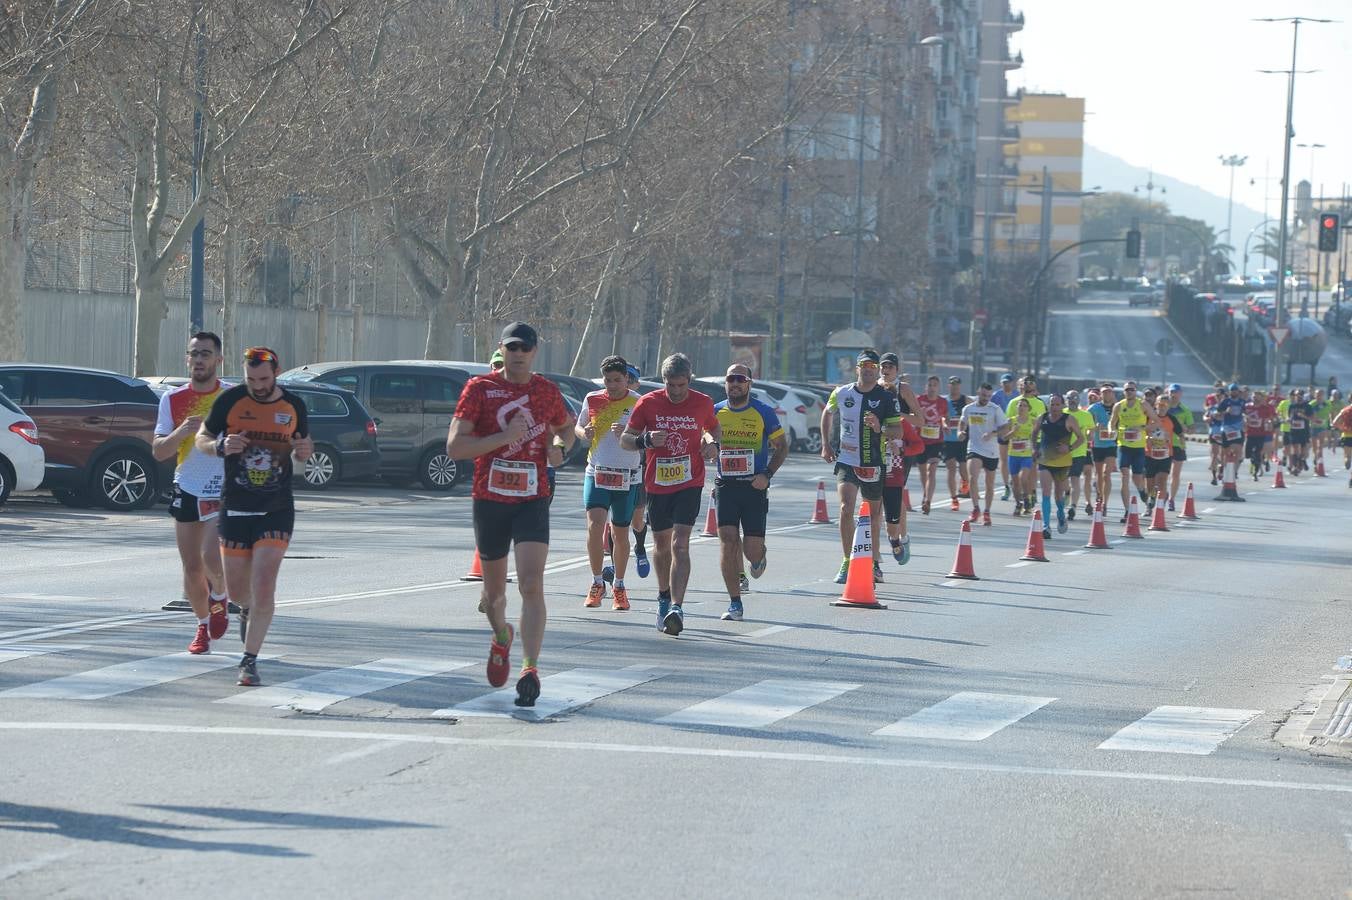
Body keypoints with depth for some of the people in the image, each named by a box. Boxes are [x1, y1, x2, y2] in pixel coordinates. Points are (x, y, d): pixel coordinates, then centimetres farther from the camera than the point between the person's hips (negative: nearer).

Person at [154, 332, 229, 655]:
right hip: (187, 491, 3)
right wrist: (181, 432, -19)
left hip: (225, 492, -3)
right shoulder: (172, 399, 3)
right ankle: (203, 626, 27)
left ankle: (219, 597, 13)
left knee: (211, 559, -19)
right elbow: (158, 452, -1)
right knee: (192, 568, 7)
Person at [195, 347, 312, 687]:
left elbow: (302, 447, 15)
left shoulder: (293, 405, 0)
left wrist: (304, 451, -10)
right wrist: (220, 447, -19)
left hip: (277, 509, -1)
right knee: (236, 588, 10)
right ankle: (249, 608, 47)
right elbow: (201, 438, 4)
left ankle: (249, 660, -2)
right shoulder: (230, 400, -6)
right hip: (235, 509, 1)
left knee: (264, 587, -12)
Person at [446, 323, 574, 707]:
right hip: (489, 500, 0)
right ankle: (501, 638, 46)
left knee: (531, 586, -16)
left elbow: (566, 426, 27)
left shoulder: (547, 390, 6)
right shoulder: (479, 388, -3)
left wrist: (559, 447, 4)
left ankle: (530, 669, -20)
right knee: (494, 590, 14)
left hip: (532, 500, 0)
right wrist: (504, 437, -19)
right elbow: (454, 446, -10)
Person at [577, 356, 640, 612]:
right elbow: (578, 427, 18)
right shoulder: (592, 399, 5)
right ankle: (597, 584, -4)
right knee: (595, 524, -17)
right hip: (596, 473, 1)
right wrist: (583, 433, -6)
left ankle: (619, 587, 25)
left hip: (626, 477, -1)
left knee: (620, 533, 7)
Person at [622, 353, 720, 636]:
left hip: (690, 483, -2)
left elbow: (713, 428, 19)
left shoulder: (702, 403, -2)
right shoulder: (648, 403, -5)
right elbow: (625, 439, 1)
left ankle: (676, 608, -23)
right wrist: (646, 440, -20)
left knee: (680, 544, -15)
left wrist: (713, 444, -3)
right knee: (661, 544, 15)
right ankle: (664, 598, 37)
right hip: (657, 483, 2)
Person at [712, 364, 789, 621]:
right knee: (728, 540, -12)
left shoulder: (763, 412, 0)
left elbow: (782, 447, 5)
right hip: (725, 485, 1)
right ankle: (735, 604, -6)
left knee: (752, 549, -4)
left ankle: (758, 559, 36)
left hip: (754, 486, -1)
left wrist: (767, 474, -7)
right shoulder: (715, 412, 6)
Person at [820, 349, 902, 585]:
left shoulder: (887, 397, -5)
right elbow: (828, 413, 21)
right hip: (846, 461, 0)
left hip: (875, 464, 0)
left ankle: (873, 562, 32)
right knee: (846, 509, -17)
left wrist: (880, 428, -26)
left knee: (874, 514, 12)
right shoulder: (842, 394, 0)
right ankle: (847, 563, -11)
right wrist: (825, 444, 16)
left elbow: (898, 431, -6)